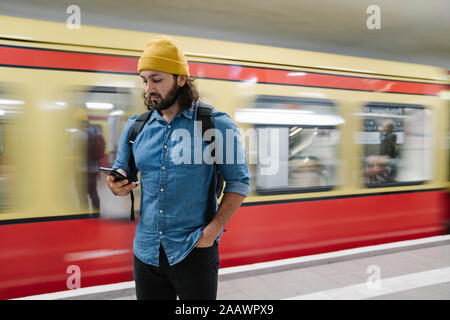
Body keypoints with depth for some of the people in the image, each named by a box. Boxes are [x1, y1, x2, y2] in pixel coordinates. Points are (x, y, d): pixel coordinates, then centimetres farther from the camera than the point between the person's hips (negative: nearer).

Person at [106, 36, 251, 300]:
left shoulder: (216, 125, -7)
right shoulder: (135, 127, 6)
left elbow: (239, 183, -6)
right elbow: (120, 173, 15)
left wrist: (211, 231, -14)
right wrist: (117, 187, -8)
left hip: (194, 252, -3)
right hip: (146, 251, 4)